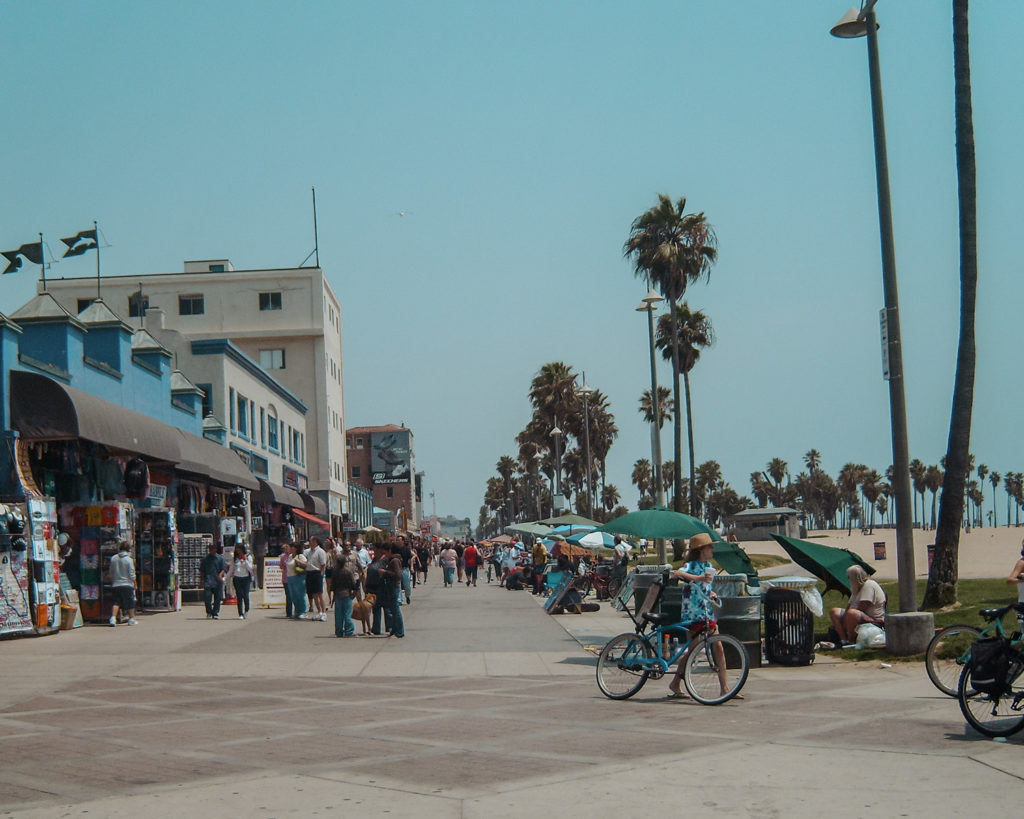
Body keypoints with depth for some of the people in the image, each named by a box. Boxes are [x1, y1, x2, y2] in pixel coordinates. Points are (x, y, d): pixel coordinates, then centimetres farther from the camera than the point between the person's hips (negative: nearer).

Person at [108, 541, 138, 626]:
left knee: (116, 602, 5)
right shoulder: (129, 559, -10)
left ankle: (113, 618, -11)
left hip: (116, 584, 3)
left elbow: (111, 573, 11)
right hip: (127, 584, -3)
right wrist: (135, 584, 2)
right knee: (130, 603, 8)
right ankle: (131, 619, 15)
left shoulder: (113, 558, 2)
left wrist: (112, 582, 24)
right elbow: (131, 574, -8)